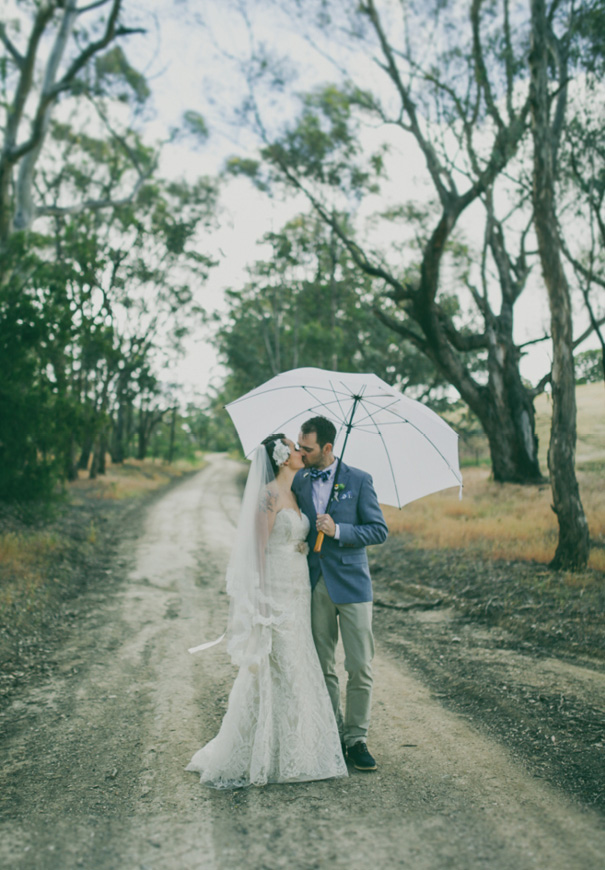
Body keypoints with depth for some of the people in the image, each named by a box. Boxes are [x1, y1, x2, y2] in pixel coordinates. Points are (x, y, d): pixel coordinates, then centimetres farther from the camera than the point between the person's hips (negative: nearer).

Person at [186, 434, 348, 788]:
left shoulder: (292, 494, 15)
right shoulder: (269, 494, -12)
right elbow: (258, 547, -15)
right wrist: (262, 597, -16)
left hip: (297, 593, 9)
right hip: (275, 594, -9)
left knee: (295, 671, 12)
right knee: (274, 673, -4)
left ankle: (289, 752, 22)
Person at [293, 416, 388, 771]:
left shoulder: (359, 480, -3)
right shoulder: (298, 481, 6)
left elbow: (379, 530, -5)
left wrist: (338, 531, -18)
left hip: (351, 583, -2)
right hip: (314, 585, 3)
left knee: (360, 667, -1)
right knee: (322, 667, 8)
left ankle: (356, 739, 12)